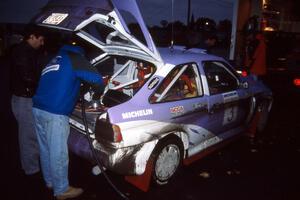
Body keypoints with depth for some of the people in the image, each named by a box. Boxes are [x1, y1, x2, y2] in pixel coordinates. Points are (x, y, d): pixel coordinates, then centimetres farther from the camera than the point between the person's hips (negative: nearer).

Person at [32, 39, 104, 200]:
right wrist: (100, 90, 12)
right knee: (58, 153, 3)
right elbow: (96, 78, -9)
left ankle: (50, 181, 38)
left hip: (38, 108, 9)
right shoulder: (75, 59, 0)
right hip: (55, 113, -9)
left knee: (46, 149, 20)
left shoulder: (55, 60, 24)